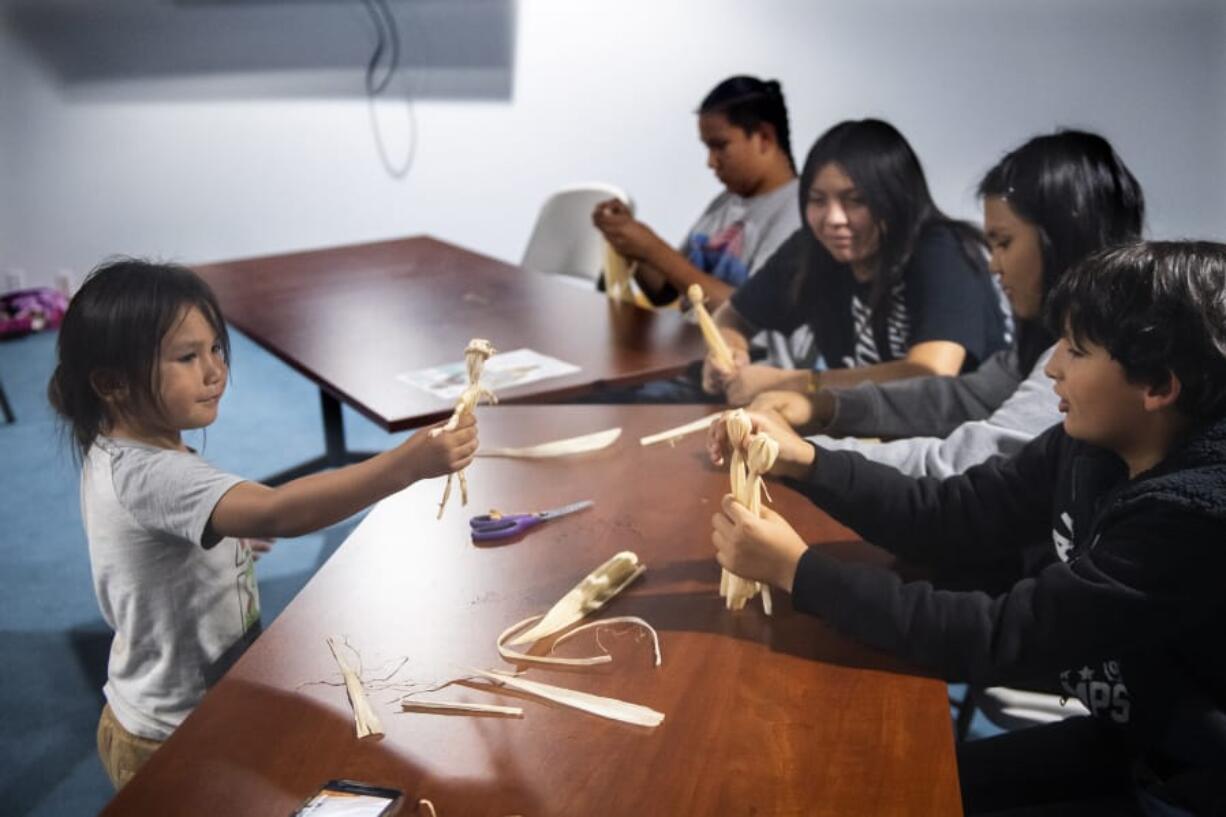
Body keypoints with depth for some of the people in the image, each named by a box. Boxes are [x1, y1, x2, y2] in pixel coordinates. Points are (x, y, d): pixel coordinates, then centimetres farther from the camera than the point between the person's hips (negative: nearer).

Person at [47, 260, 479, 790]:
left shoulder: (112, 453, -2)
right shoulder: (150, 477, -33)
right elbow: (278, 513, -49)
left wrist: (233, 535, 3)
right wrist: (408, 464, -56)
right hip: (176, 745, -9)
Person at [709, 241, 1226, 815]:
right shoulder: (1093, 444, -7)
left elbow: (1003, 639, -32)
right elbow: (949, 515, -3)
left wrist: (798, 569, -29)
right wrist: (804, 462, -16)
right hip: (1126, 739, 6)